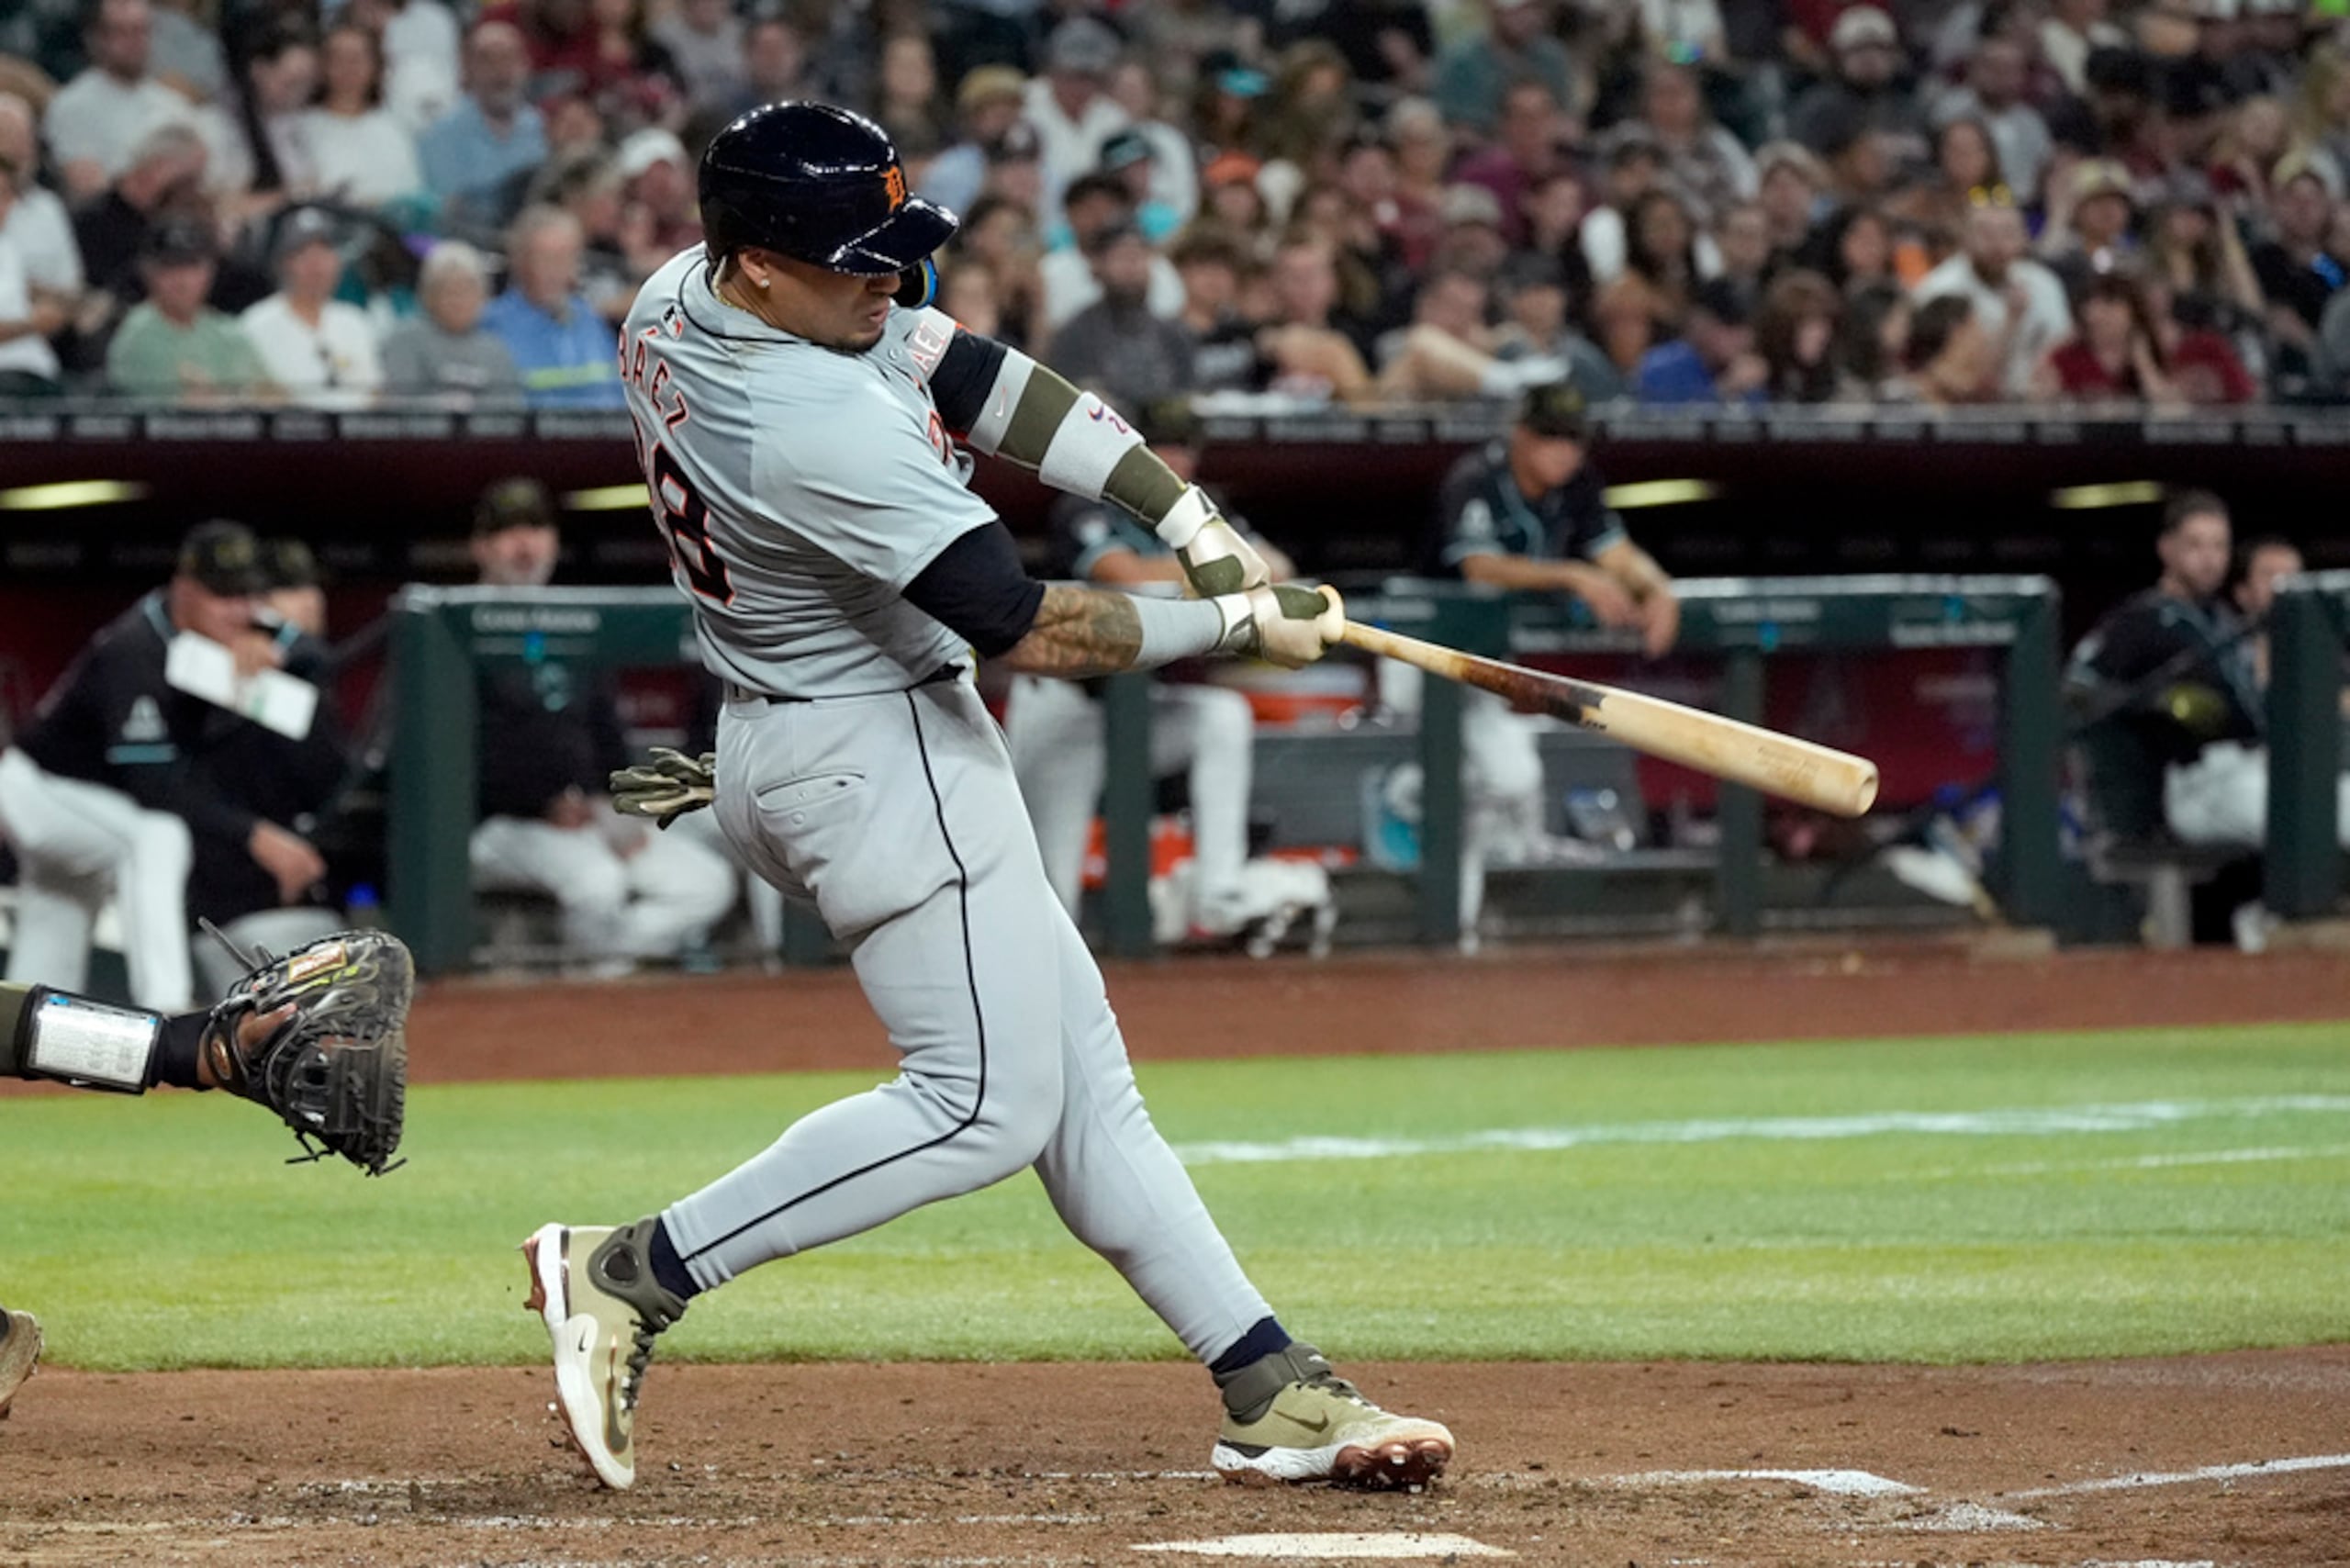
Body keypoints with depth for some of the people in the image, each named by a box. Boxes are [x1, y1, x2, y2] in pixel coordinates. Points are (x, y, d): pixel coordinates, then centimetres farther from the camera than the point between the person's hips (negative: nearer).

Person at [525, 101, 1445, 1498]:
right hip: (879, 762, -11)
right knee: (990, 1103, -6)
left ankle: (1271, 1392, 11)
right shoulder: (815, 426, -30)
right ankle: (636, 1274, -5)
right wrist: (1242, 624, -14)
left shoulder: (681, 298, -1)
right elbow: (1028, 628, -26)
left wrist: (1195, 521, -6)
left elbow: (980, 380, 2)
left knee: (1082, 1076, 10)